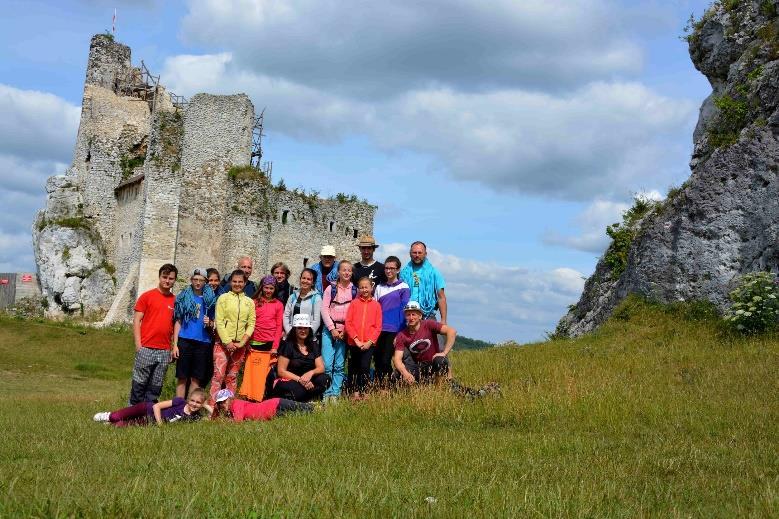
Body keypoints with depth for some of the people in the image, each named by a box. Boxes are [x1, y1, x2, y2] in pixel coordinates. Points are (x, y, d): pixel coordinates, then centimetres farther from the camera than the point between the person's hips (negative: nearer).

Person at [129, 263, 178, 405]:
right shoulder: (147, 296, 1)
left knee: (156, 387, 8)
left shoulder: (175, 300, 9)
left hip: (165, 351, 3)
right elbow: (136, 320, 0)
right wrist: (138, 345, -7)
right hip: (146, 349, -3)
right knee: (139, 383, 2)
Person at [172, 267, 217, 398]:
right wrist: (175, 344, -2)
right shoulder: (184, 297, 5)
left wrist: (209, 323, -8)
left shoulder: (210, 298, 7)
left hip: (203, 342, 1)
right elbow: (178, 322, 5)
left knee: (196, 378, 5)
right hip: (185, 341, -1)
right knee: (182, 378, 2)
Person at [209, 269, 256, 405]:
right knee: (218, 375, -10)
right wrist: (227, 342, -12)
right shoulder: (223, 298, 2)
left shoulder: (249, 302, 10)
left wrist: (243, 342, -7)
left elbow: (251, 324, 6)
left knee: (232, 377, 8)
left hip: (240, 345, 3)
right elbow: (219, 322, -4)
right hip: (223, 342, -3)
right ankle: (212, 406, -9)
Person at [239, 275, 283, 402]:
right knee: (252, 372, -2)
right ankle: (249, 397, 4)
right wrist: (247, 342, -2)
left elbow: (279, 326, 3)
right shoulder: (254, 302, 8)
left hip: (270, 344, 0)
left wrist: (275, 346, -4)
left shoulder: (278, 305, 6)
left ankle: (260, 398, 7)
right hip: (254, 344, 1)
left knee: (266, 373, 1)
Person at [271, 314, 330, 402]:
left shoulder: (313, 346, 10)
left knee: (324, 379, -23)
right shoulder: (288, 346, -6)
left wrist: (311, 373, -19)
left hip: (307, 382, 5)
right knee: (299, 390, -39)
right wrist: (300, 379, -20)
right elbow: (281, 371, -9)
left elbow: (321, 368, 4)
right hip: (288, 381, -5)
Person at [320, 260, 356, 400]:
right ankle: (327, 394, 1)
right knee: (327, 364, -8)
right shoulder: (331, 289, 6)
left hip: (345, 331, 0)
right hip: (329, 329, 0)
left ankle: (335, 393, 7)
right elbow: (324, 309, 2)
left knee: (339, 365, 1)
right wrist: (332, 329, -7)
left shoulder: (355, 290, 6)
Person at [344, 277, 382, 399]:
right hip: (354, 342, 1)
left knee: (365, 367, -11)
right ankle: (354, 391, 19)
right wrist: (356, 339, -10)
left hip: (368, 344, -1)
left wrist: (370, 342, -9)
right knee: (353, 368, 9)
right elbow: (348, 323, -1)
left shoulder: (376, 305, 4)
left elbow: (378, 326, 1)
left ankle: (362, 391, -2)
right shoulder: (354, 303, 4)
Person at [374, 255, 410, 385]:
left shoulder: (403, 287, 1)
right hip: (379, 329, 4)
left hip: (394, 330, -4)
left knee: (385, 360, -7)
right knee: (377, 359, 4)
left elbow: (404, 311, -3)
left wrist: (400, 332, -9)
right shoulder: (380, 288, 14)